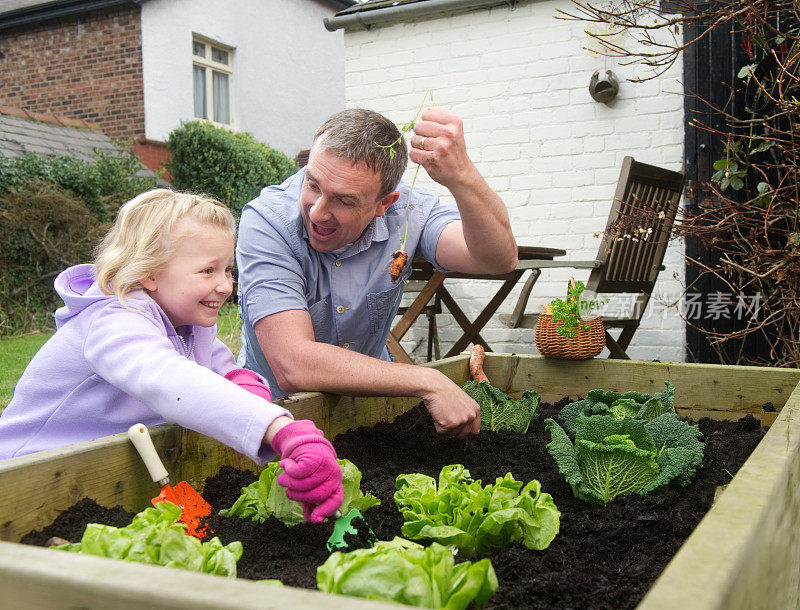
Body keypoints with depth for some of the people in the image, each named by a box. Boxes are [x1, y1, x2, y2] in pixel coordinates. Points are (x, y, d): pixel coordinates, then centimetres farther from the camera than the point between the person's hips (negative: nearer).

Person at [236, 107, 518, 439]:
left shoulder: (405, 211, -17)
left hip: (369, 393, 3)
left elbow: (499, 259, -33)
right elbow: (293, 366, -36)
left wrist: (462, 176, -51)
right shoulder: (266, 222, -26)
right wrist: (428, 382, -37)